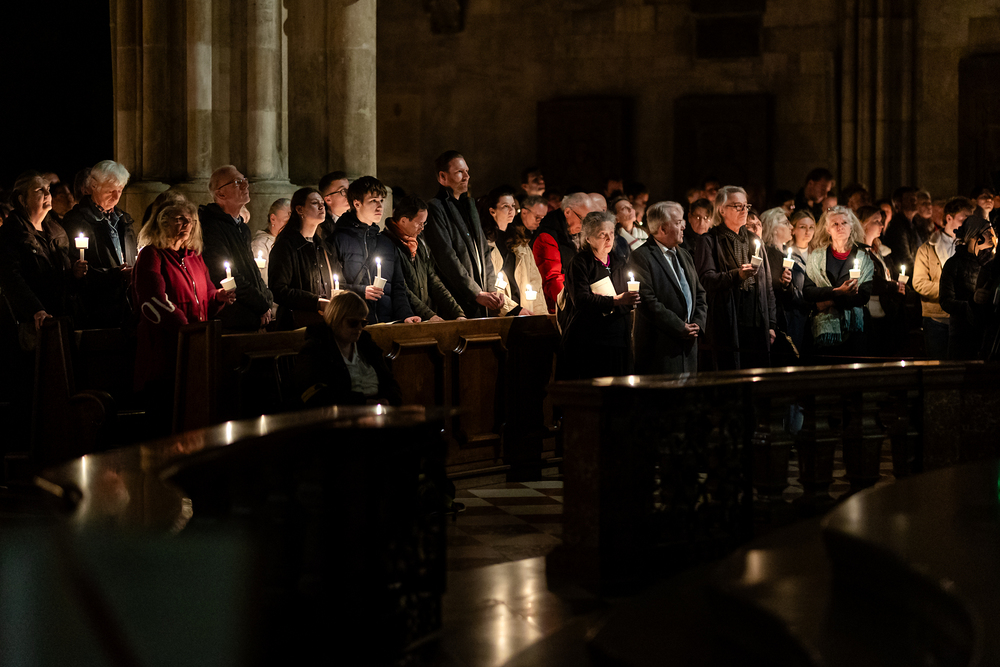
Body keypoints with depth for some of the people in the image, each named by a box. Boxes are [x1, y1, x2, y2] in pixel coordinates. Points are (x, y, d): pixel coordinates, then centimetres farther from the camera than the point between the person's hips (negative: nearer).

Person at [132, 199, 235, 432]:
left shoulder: (193, 256, 19)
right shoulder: (151, 256, -3)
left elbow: (205, 301, 23)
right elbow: (154, 303, -15)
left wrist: (219, 298, -1)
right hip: (163, 355, -7)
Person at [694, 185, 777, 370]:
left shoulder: (753, 240, 20)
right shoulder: (710, 241, 2)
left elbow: (767, 285, 21)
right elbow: (707, 279, -11)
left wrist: (771, 324, 14)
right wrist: (736, 275, -28)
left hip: (757, 325, 5)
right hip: (728, 325, -5)